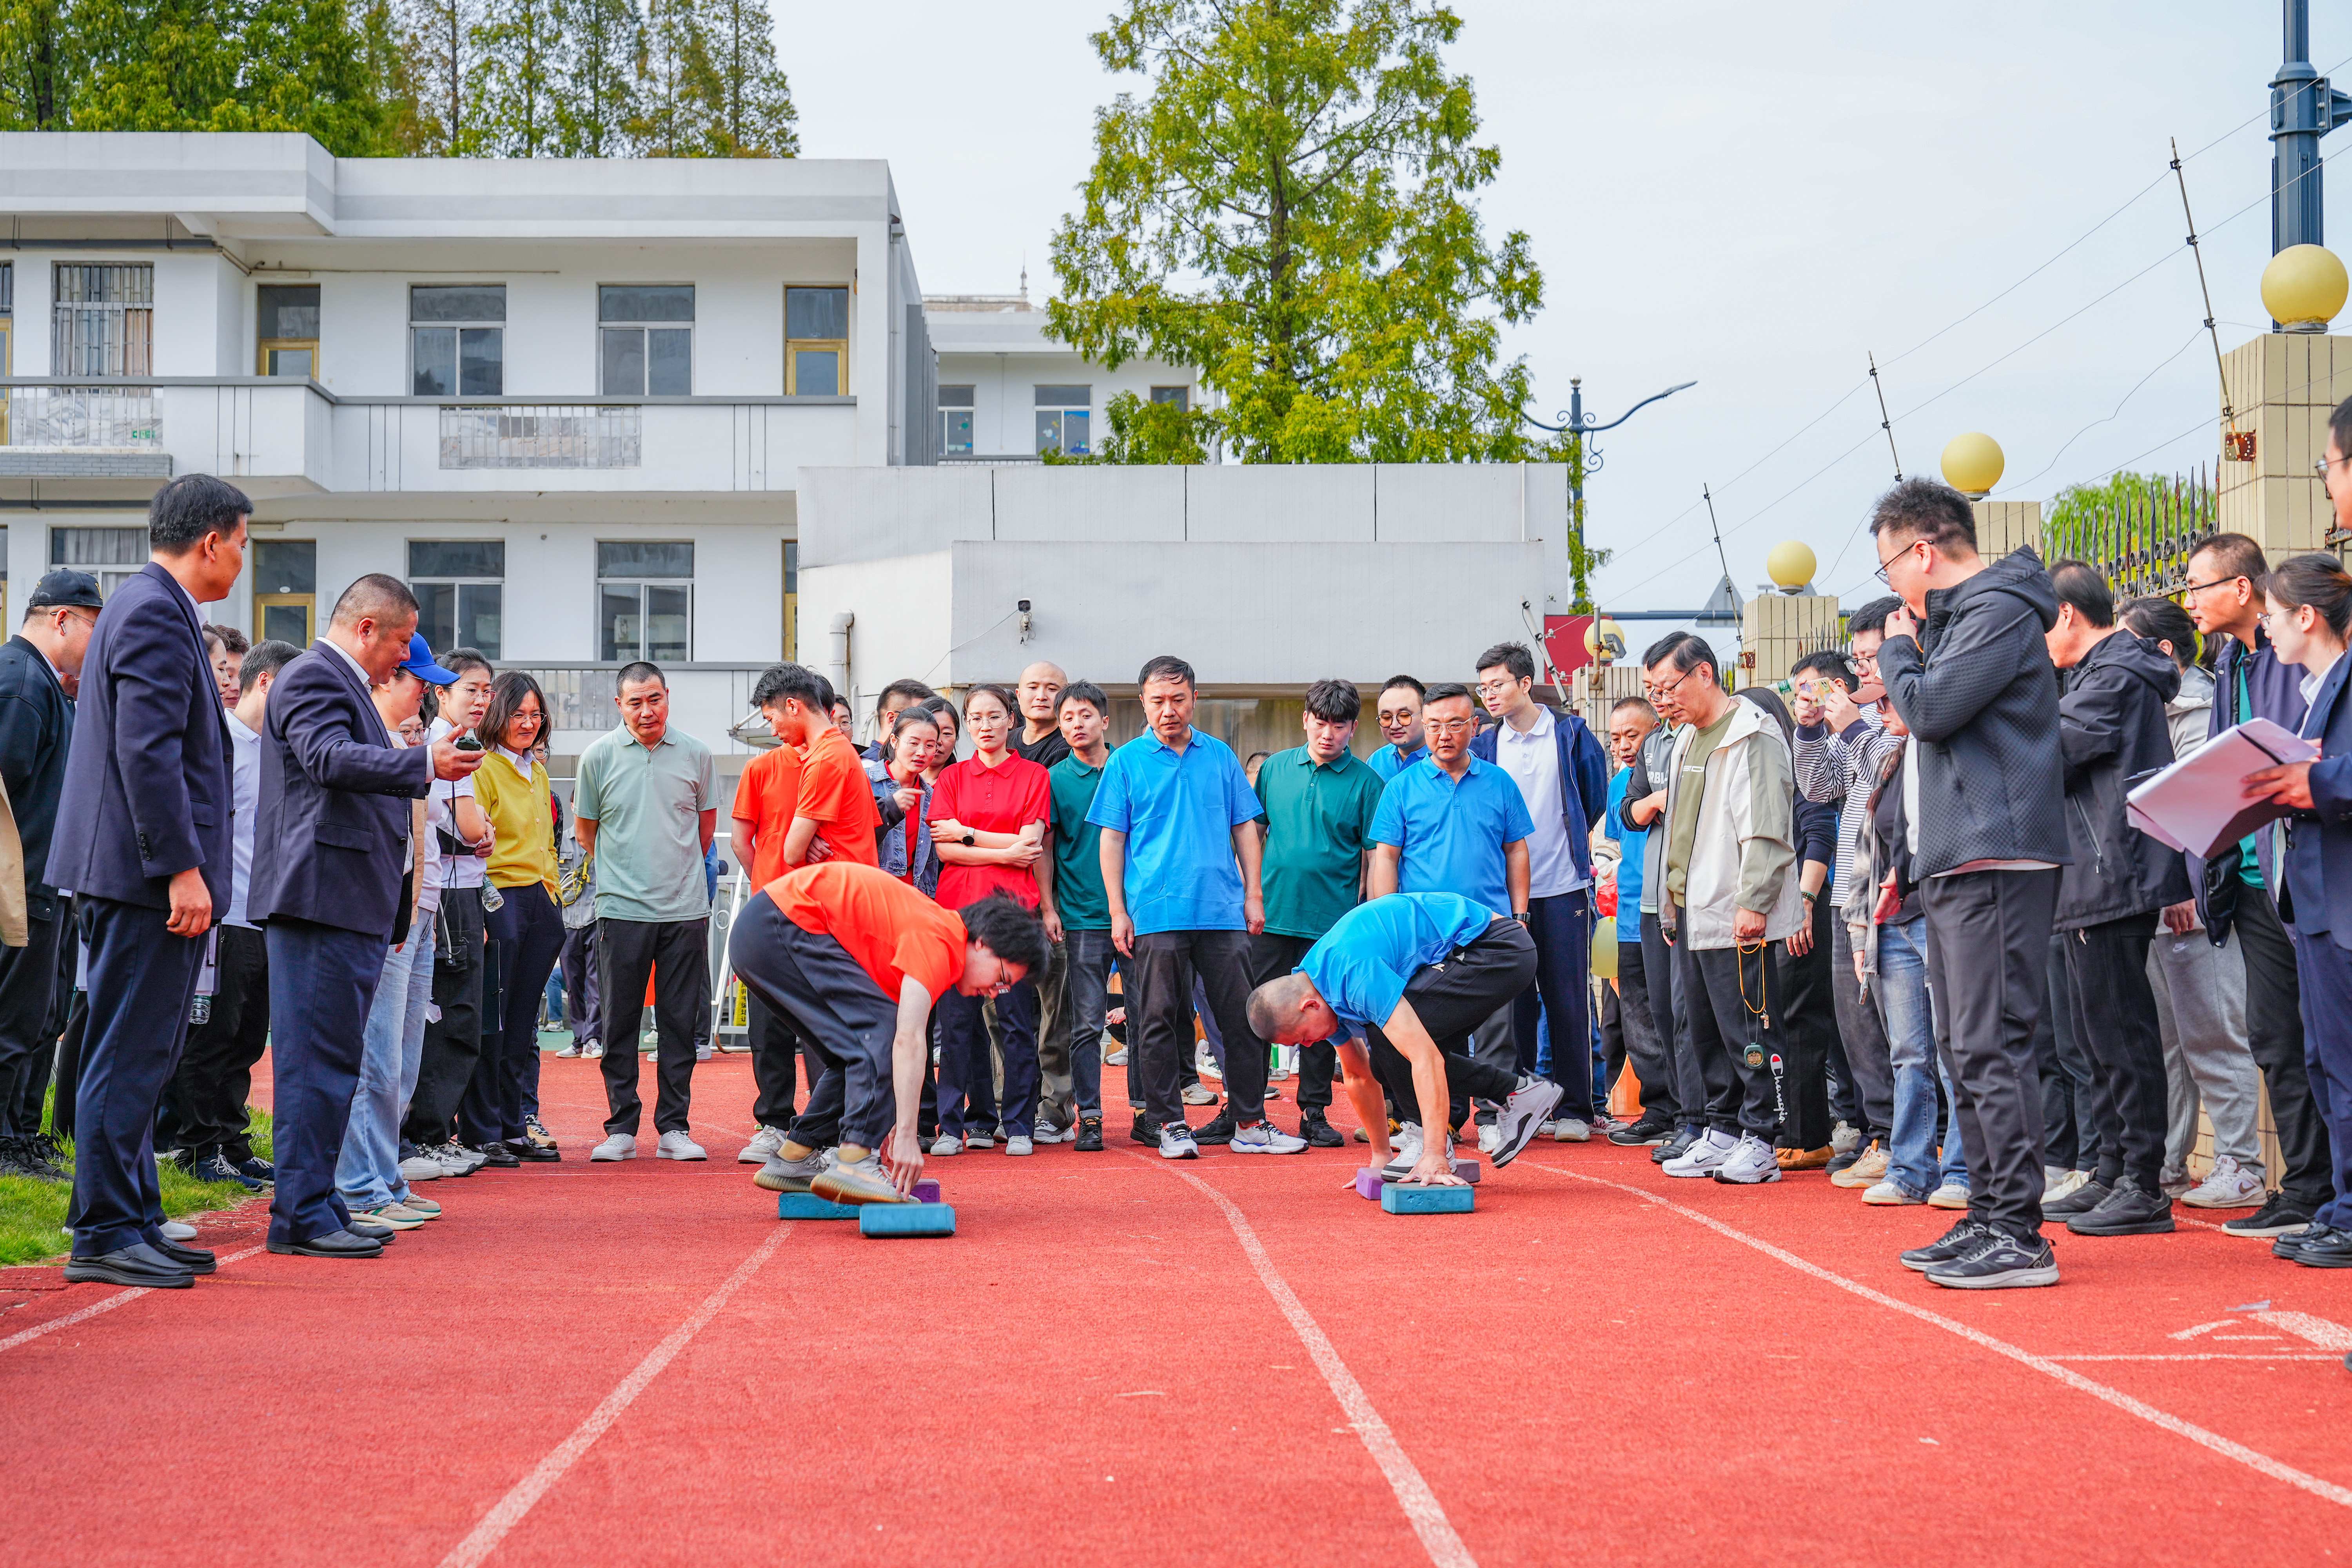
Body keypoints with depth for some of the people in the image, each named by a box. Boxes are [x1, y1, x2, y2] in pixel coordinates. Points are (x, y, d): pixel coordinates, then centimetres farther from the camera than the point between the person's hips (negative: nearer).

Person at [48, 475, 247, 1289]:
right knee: (128, 1059, -7)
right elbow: (148, 752, -21)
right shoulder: (156, 614, -14)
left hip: (143, 879, 11)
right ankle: (104, 1234, -3)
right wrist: (182, 869, -22)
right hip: (148, 877, -11)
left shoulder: (150, 607, 18)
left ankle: (135, 1222, 19)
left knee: (139, 1059, 13)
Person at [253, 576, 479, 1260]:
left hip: (353, 904, 11)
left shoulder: (344, 684, 23)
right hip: (322, 896, -11)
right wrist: (424, 764, -36)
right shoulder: (313, 677, -10)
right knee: (318, 1059, -10)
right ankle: (301, 1216, -8)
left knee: (333, 1058, 14)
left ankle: (319, 1205, 20)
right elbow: (330, 759, -27)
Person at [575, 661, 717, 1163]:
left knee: (680, 1022, 4)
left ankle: (673, 1127, 10)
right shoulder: (598, 756, 0)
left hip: (685, 908, 1)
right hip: (622, 908, -1)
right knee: (620, 1022, 2)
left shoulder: (695, 754, 3)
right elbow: (584, 829, 11)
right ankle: (621, 1127, 9)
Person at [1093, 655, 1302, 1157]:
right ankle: (1168, 1123, 9)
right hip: (1155, 914, -2)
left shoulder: (1220, 756, 11)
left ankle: (1250, 1123, 10)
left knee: (1242, 1019, 2)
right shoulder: (1126, 762, 4)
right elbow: (1112, 839, 3)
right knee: (1158, 1021, 1)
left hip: (1223, 912, 2)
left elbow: (1244, 828, 15)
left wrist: (1253, 895, 7)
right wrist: (1118, 911, -3)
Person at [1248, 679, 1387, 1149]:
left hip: (1331, 921, -2)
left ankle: (1315, 1113, 14)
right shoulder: (1275, 768, 7)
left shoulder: (1364, 782, -1)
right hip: (1272, 915, 2)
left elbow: (1374, 856, -1)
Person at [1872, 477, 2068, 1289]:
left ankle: (2019, 1235, -12)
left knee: (1992, 1044, -12)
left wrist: (1898, 650, 0)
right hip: (1955, 859, 11)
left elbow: (1929, 707, -17)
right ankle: (1987, 1216, 19)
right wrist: (1912, 650, 10)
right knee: (1965, 1047, 13)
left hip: (1995, 860, -11)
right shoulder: (1959, 612, 21)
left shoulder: (1999, 611, -9)